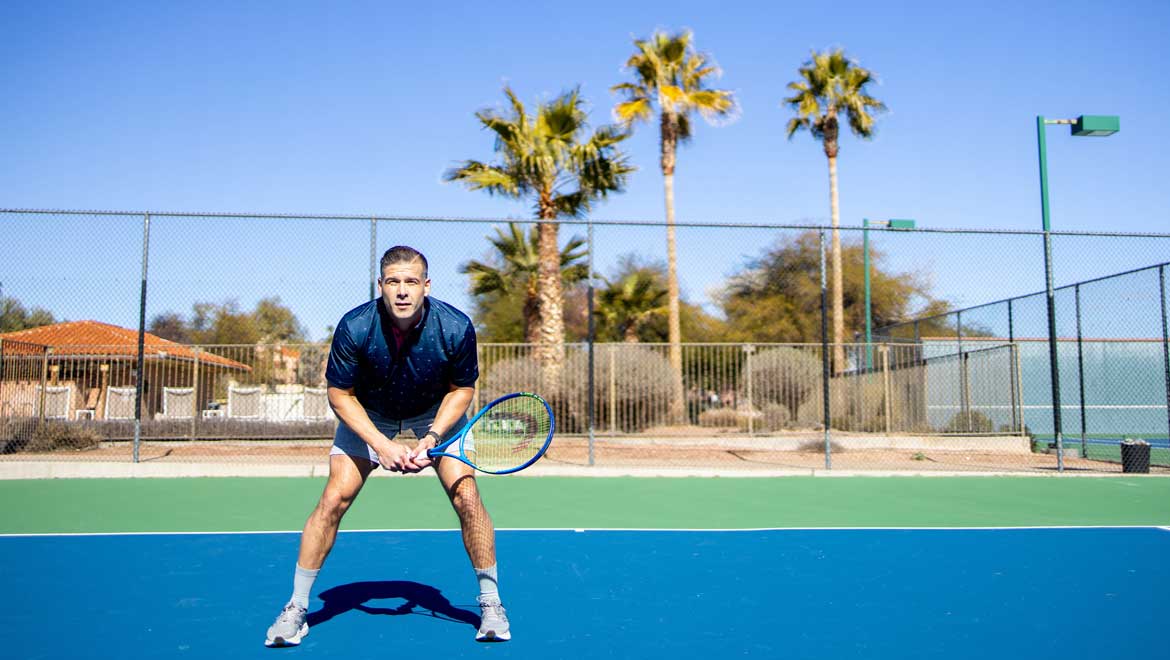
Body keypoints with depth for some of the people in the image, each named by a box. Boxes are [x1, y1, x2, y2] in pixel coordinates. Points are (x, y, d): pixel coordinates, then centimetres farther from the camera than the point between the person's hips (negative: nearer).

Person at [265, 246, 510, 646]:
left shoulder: (456, 328, -28)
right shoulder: (354, 327, -29)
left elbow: (462, 388, -11)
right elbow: (340, 395, -16)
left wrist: (433, 437, -24)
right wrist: (381, 445, -26)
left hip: (437, 412, 0)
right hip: (367, 414, 0)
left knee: (466, 497, -13)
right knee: (334, 499, -10)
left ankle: (490, 603, 5)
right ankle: (296, 609, 8)